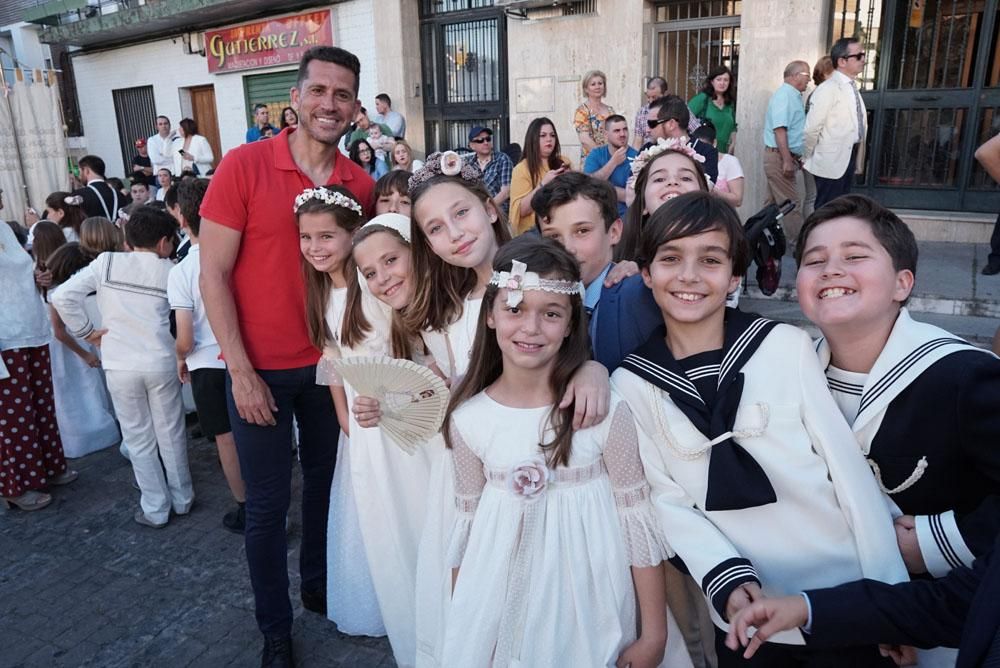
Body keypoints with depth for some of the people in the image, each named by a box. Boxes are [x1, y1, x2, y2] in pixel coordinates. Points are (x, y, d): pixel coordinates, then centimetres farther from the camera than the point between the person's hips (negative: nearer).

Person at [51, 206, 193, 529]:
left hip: (120, 366, 0)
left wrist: (87, 331, 2)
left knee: (139, 439, 12)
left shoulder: (107, 262, 0)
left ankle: (155, 509, 21)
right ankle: (182, 499, 28)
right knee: (170, 434, 15)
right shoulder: (170, 270, 1)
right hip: (161, 362, 0)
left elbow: (62, 297, -7)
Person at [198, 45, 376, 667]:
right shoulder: (244, 166, -12)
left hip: (330, 365, 3)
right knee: (268, 505, 9)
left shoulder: (362, 185, -1)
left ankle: (320, 587, 42)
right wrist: (241, 371, -14)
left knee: (326, 485, 18)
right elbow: (214, 274, -11)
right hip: (260, 370, -3)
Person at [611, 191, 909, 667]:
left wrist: (892, 597, -4)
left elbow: (849, 469, -6)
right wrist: (726, 578, -19)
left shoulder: (788, 347, -10)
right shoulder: (631, 385, -7)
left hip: (846, 601, 0)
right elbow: (665, 500, -6)